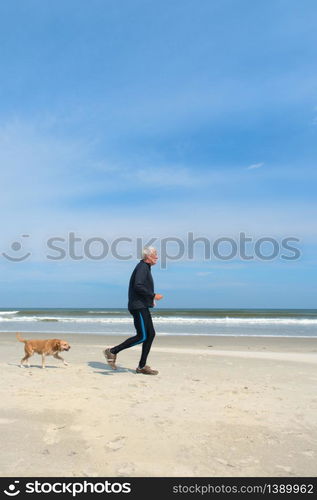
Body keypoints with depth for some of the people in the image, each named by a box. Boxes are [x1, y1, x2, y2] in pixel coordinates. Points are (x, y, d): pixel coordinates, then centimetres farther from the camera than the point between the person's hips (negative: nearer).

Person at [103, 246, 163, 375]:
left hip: (143, 307, 10)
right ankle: (113, 351, -2)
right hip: (139, 307, -10)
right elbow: (138, 286, -24)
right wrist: (153, 295, -18)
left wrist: (150, 299, 16)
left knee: (151, 334, 7)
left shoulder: (145, 268, 21)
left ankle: (142, 366, 12)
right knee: (142, 336, -11)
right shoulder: (142, 267, -11)